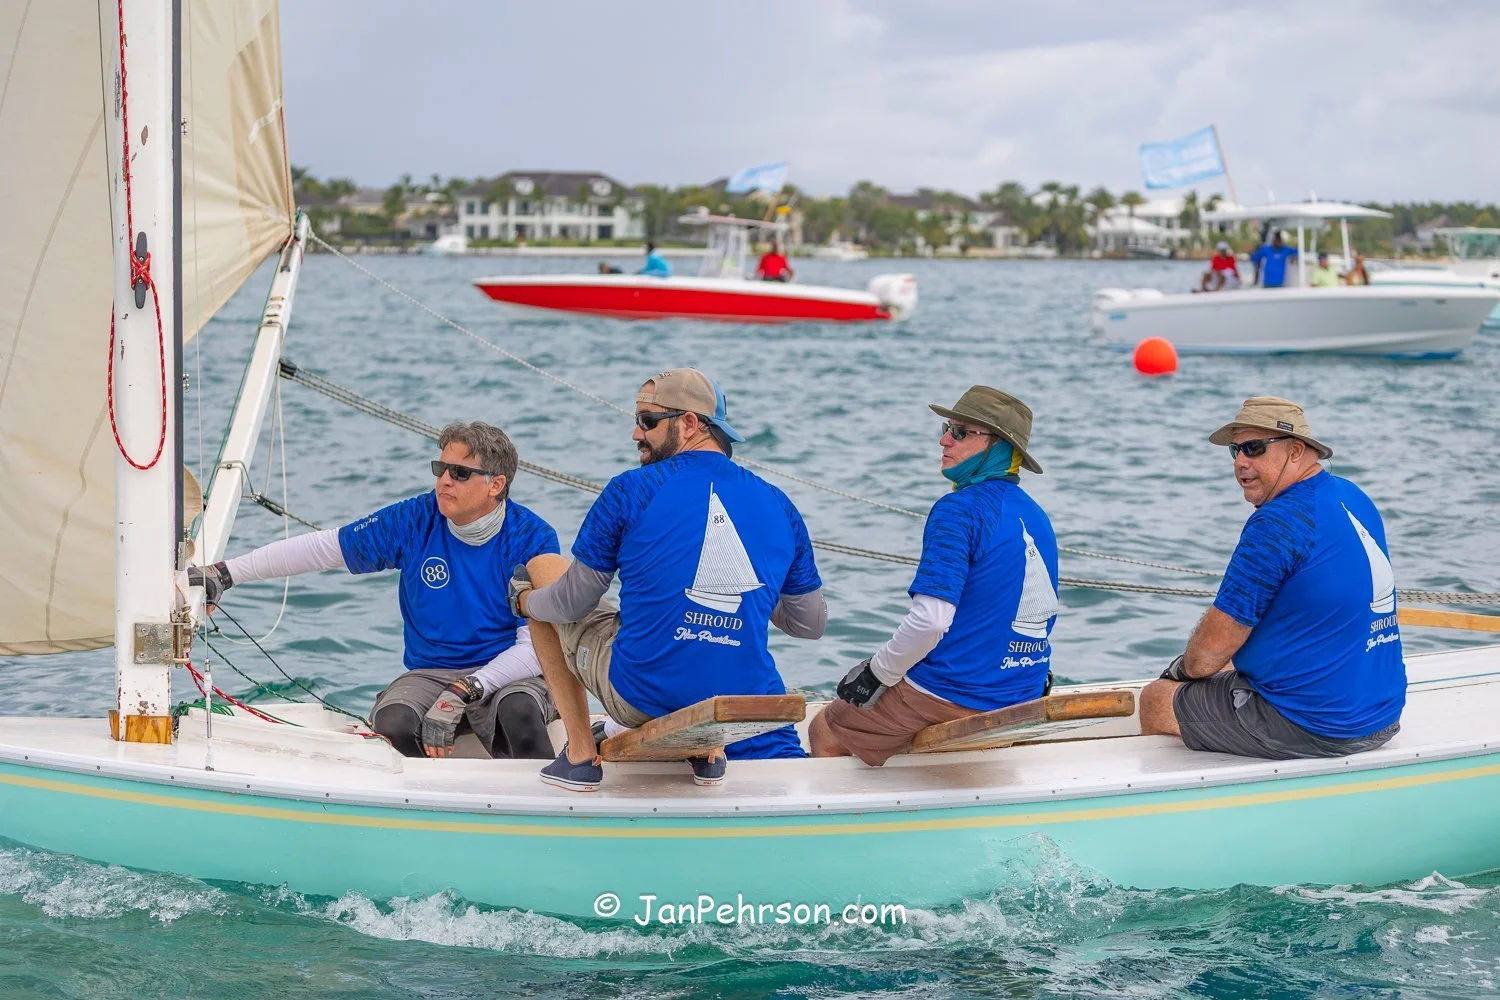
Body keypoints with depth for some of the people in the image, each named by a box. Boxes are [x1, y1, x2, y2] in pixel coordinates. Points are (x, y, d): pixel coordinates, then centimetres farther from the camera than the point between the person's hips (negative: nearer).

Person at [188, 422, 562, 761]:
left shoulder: (533, 539, -8)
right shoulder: (415, 521, 0)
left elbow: (536, 645, -13)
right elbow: (321, 547, 3)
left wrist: (464, 693, -25)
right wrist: (224, 573, -3)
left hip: (507, 673, -2)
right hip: (430, 673, 3)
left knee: (519, 710, -38)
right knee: (393, 723, -32)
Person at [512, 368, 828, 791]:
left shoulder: (631, 491, -6)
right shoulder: (778, 505, 4)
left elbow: (570, 606, 2)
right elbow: (812, 624, 13)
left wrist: (525, 599, 25)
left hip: (640, 693, -4)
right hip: (738, 703, 4)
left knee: (541, 569, 19)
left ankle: (581, 754, 14)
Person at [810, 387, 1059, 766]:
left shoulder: (959, 510, -19)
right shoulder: (1037, 517, 6)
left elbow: (931, 618, -26)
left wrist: (877, 672, -11)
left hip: (949, 695, -8)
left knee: (824, 734, 11)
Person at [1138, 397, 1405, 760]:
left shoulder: (1277, 522, -20)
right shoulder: (1356, 501, 9)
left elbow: (1215, 644, -17)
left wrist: (1185, 668, 7)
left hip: (1313, 727, -9)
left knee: (1155, 700, 8)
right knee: (1229, 671, 32)